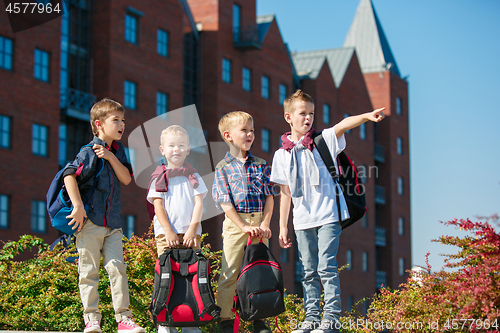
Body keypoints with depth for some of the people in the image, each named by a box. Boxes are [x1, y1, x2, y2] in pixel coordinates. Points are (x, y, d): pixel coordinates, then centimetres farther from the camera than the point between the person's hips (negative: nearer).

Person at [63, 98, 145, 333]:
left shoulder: (118, 151, 14)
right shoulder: (90, 151, -6)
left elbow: (126, 179, 6)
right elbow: (69, 175, -16)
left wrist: (112, 158, -7)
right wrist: (78, 207, -20)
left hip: (113, 222, 5)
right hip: (90, 220, -5)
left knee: (117, 267, -3)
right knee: (89, 271, -2)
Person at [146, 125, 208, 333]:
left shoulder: (193, 177, 14)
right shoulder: (159, 178, 9)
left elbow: (199, 203, 6)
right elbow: (158, 206, 2)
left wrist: (192, 230, -7)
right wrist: (168, 231, -9)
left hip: (191, 233, 2)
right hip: (166, 234, -1)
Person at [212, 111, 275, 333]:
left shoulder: (261, 165, 10)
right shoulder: (223, 167, 0)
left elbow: (269, 196, 6)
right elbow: (225, 202, -6)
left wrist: (265, 224, -7)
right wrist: (244, 227, -14)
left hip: (260, 223, 3)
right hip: (235, 223, -3)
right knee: (229, 273, -2)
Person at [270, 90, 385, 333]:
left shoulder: (323, 141, 2)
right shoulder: (282, 155, 9)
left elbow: (343, 125, -18)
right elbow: (285, 193, 13)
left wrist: (367, 116, -36)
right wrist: (282, 227, 12)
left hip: (328, 215, -3)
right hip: (302, 220, 4)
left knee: (326, 266, -9)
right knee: (309, 271, 8)